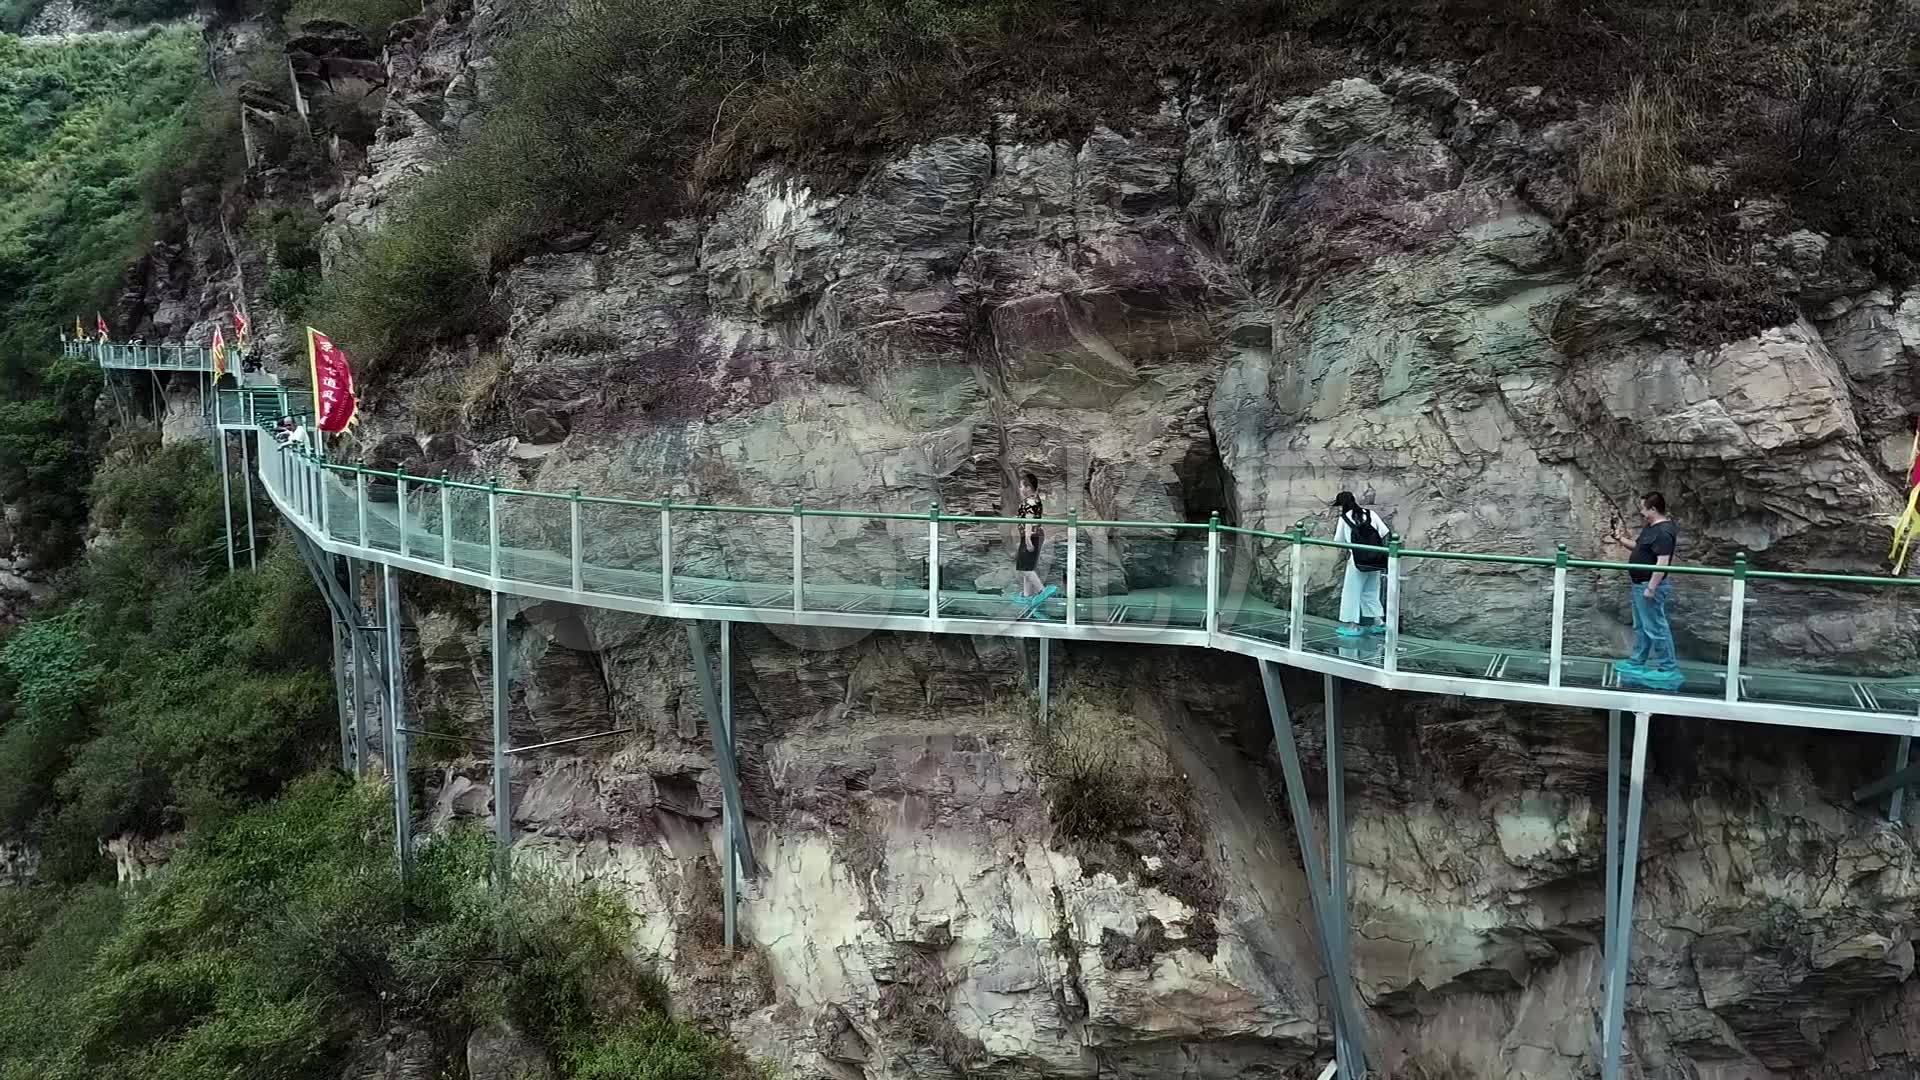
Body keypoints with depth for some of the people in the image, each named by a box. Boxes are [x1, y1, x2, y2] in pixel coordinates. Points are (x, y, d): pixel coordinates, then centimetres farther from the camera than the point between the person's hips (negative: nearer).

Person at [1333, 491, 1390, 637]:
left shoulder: (1344, 518, -2)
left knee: (1351, 591, 7)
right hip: (1376, 560, 5)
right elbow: (1385, 533, 3)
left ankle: (1353, 625, 6)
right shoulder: (1370, 513, 7)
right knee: (1371, 592, 18)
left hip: (1359, 561, -5)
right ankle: (1379, 621, 14)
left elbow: (1338, 541, 2)